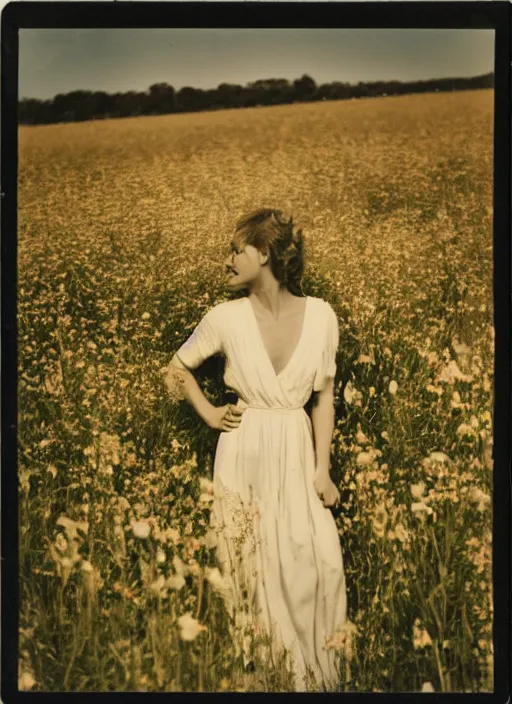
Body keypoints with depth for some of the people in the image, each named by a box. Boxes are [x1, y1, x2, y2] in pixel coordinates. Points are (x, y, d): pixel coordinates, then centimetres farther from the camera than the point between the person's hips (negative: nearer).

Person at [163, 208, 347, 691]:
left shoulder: (320, 315, -6)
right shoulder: (227, 317, -7)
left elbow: (324, 397, 2)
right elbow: (177, 367, 11)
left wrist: (323, 469, 0)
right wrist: (209, 414, 3)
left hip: (298, 454, 1)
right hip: (244, 455, 0)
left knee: (319, 562, -3)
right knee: (253, 568, 8)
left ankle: (315, 669, 21)